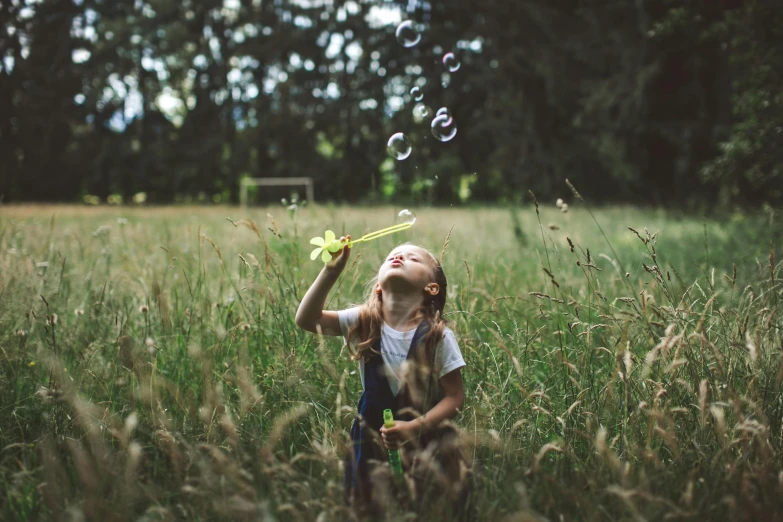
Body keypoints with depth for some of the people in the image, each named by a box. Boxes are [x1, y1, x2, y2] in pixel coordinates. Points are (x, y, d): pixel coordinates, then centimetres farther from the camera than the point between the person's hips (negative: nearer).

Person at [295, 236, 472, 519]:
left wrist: (415, 427, -25)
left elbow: (454, 397, -12)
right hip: (374, 433, 2)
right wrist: (331, 271, -28)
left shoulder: (438, 335, -15)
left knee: (433, 511, 1)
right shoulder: (364, 323, -8)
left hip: (427, 432, -2)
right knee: (368, 508, 8)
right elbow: (307, 319, -17)